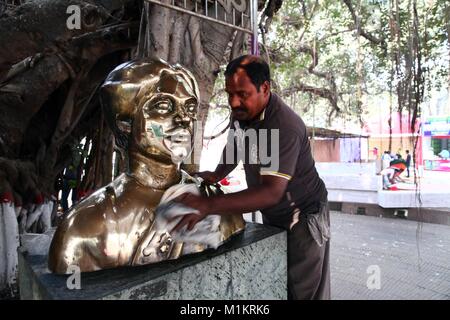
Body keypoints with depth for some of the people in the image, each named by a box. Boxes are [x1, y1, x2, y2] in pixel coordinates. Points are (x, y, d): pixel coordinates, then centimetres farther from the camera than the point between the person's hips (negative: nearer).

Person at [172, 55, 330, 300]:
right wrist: (216, 175, -7)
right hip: (271, 216, 7)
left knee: (302, 291, 4)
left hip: (303, 219, -7)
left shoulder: (284, 126, -31)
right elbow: (234, 146, 13)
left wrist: (208, 206, -48)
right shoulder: (241, 112, -6)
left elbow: (272, 192, -39)